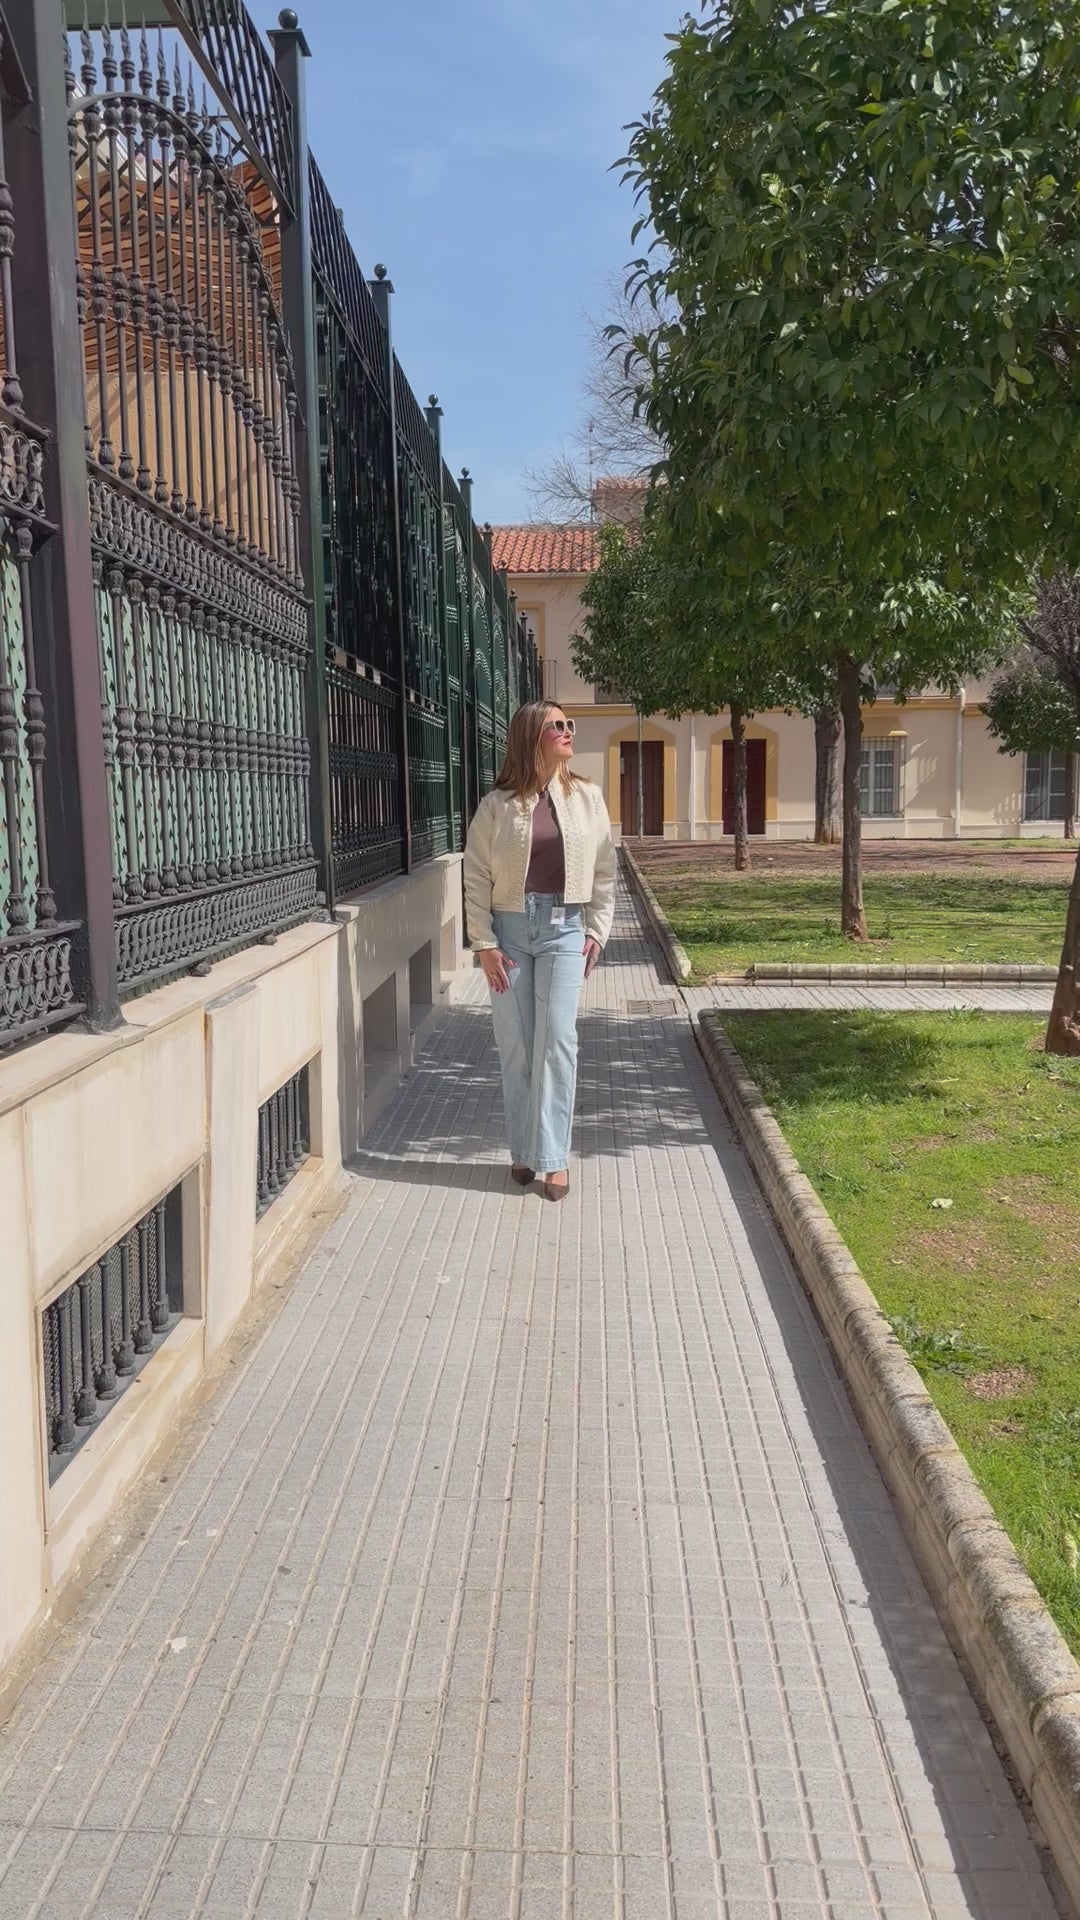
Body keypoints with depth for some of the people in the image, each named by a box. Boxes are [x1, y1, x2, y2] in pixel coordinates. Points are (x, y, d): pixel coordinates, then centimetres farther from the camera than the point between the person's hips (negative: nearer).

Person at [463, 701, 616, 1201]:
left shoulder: (587, 798, 4)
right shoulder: (498, 804, -1)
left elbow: (604, 870, 9)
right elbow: (476, 877, 0)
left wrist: (597, 931, 4)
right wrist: (484, 943, -5)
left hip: (564, 930, 0)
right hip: (509, 930, 0)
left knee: (557, 1041, -3)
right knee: (515, 1044, 6)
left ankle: (553, 1157, 5)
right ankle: (523, 1151, 19)